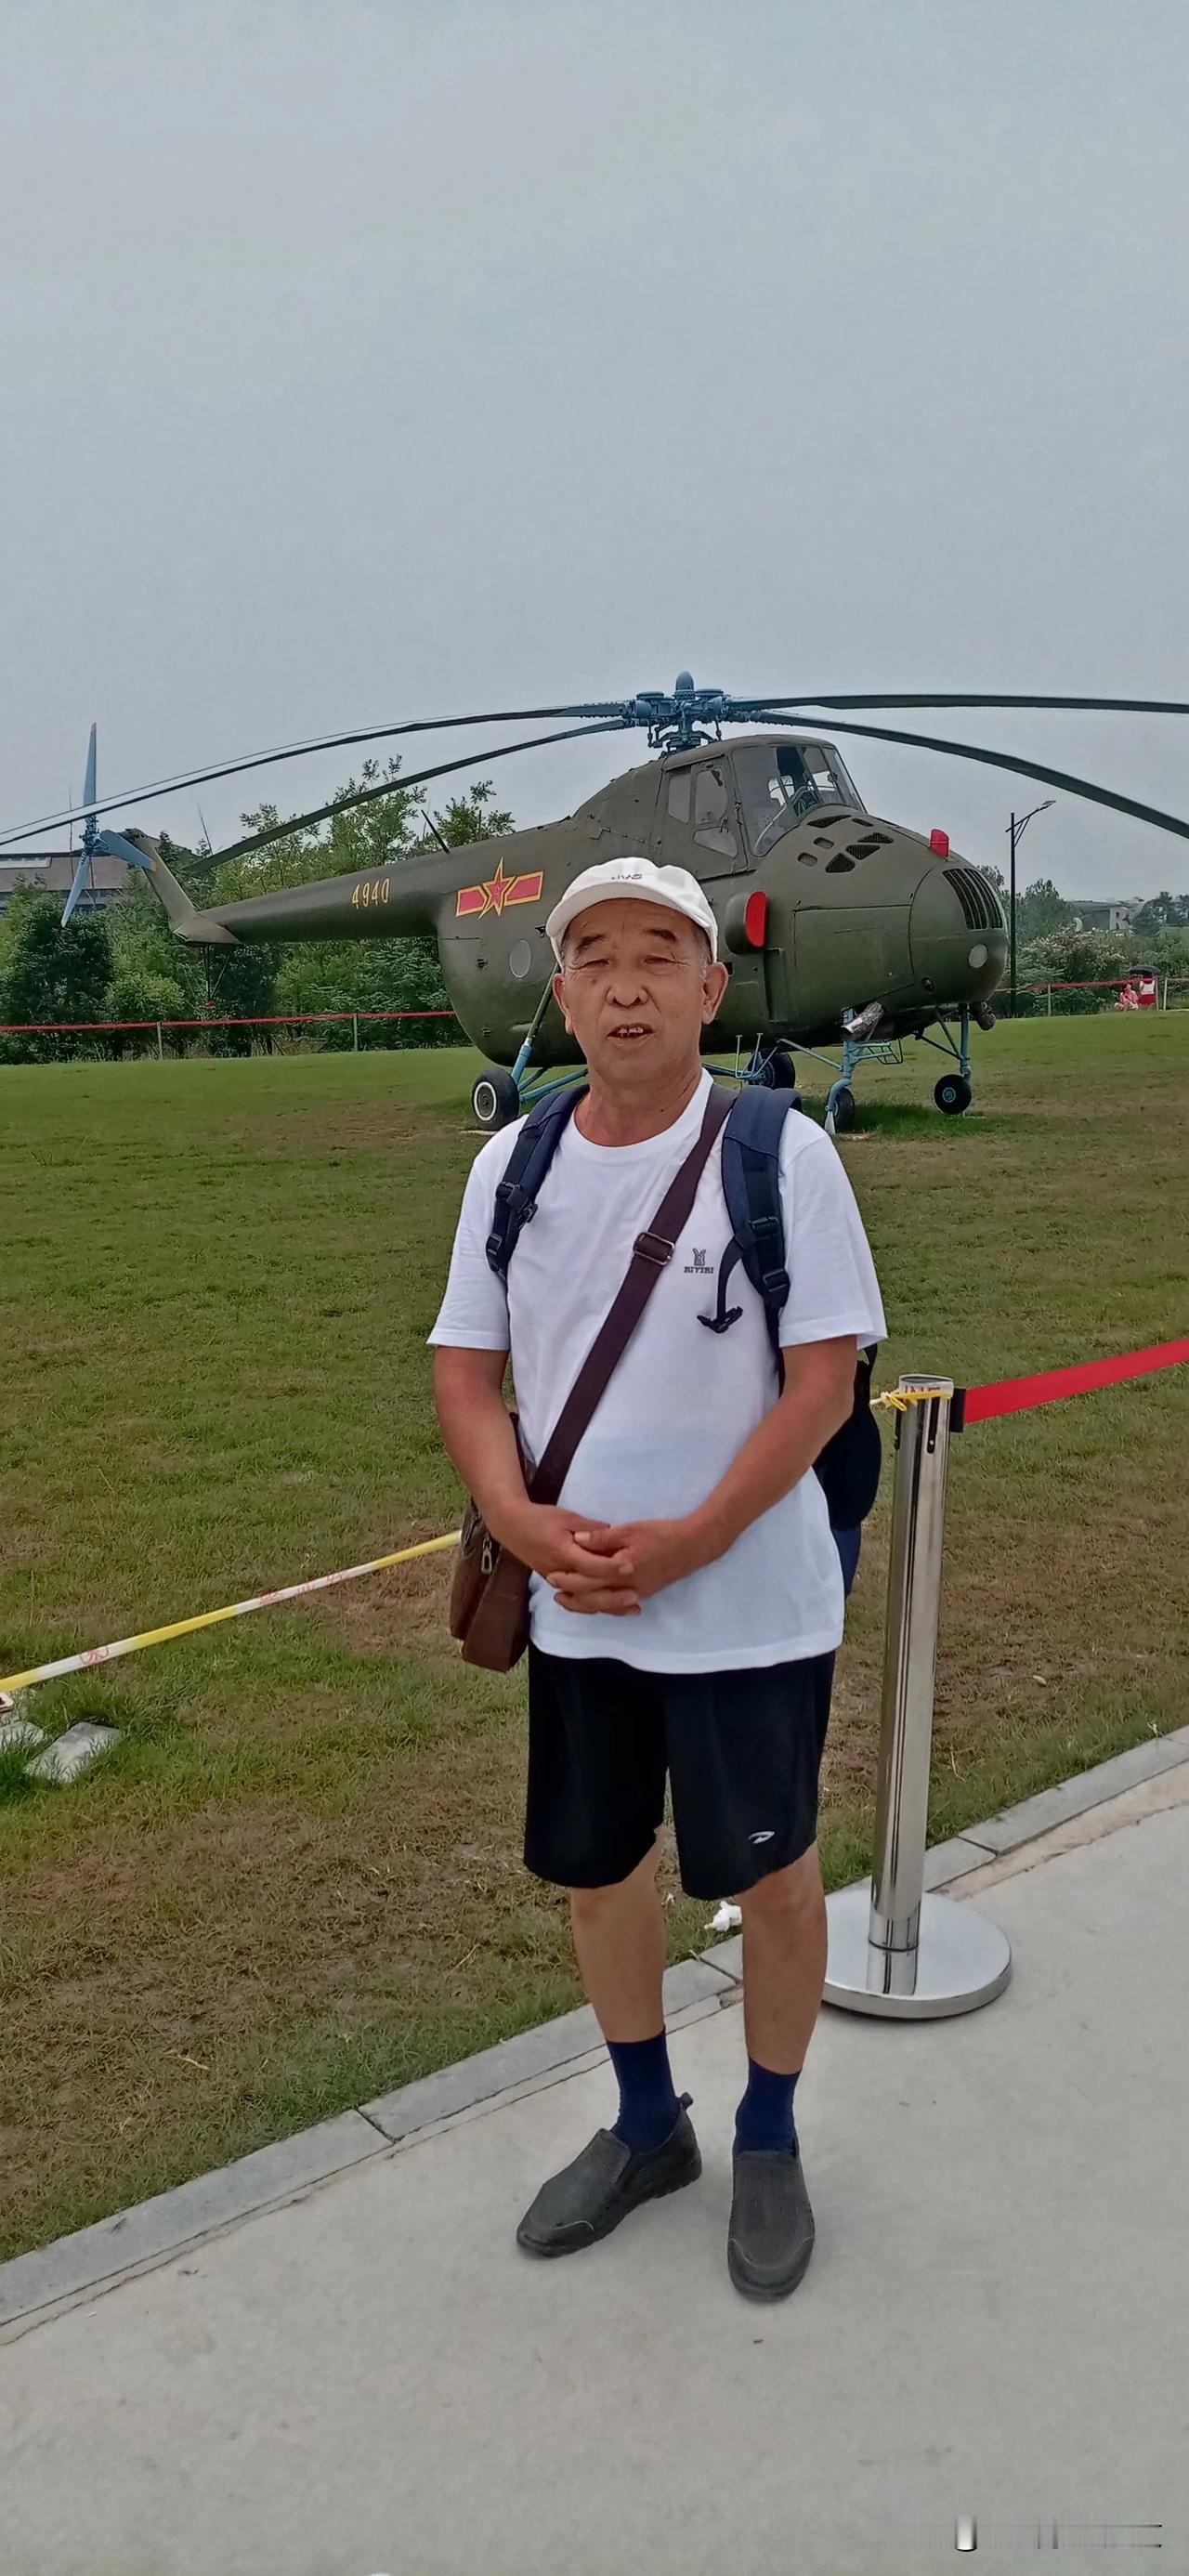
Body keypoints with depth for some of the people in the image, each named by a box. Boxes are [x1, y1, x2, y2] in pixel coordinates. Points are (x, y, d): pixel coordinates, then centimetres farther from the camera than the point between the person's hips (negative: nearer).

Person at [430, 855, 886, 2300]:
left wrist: (690, 1541, -20)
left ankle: (769, 2140, 36)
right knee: (594, 1868, 17)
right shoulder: (513, 1164, 2)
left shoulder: (778, 1152, -11)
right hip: (573, 1607, 4)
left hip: (748, 1607, -4)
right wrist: (519, 1519, -13)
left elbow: (824, 1379, -12)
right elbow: (464, 1368, 4)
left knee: (771, 1877, 11)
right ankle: (647, 2127, 42)